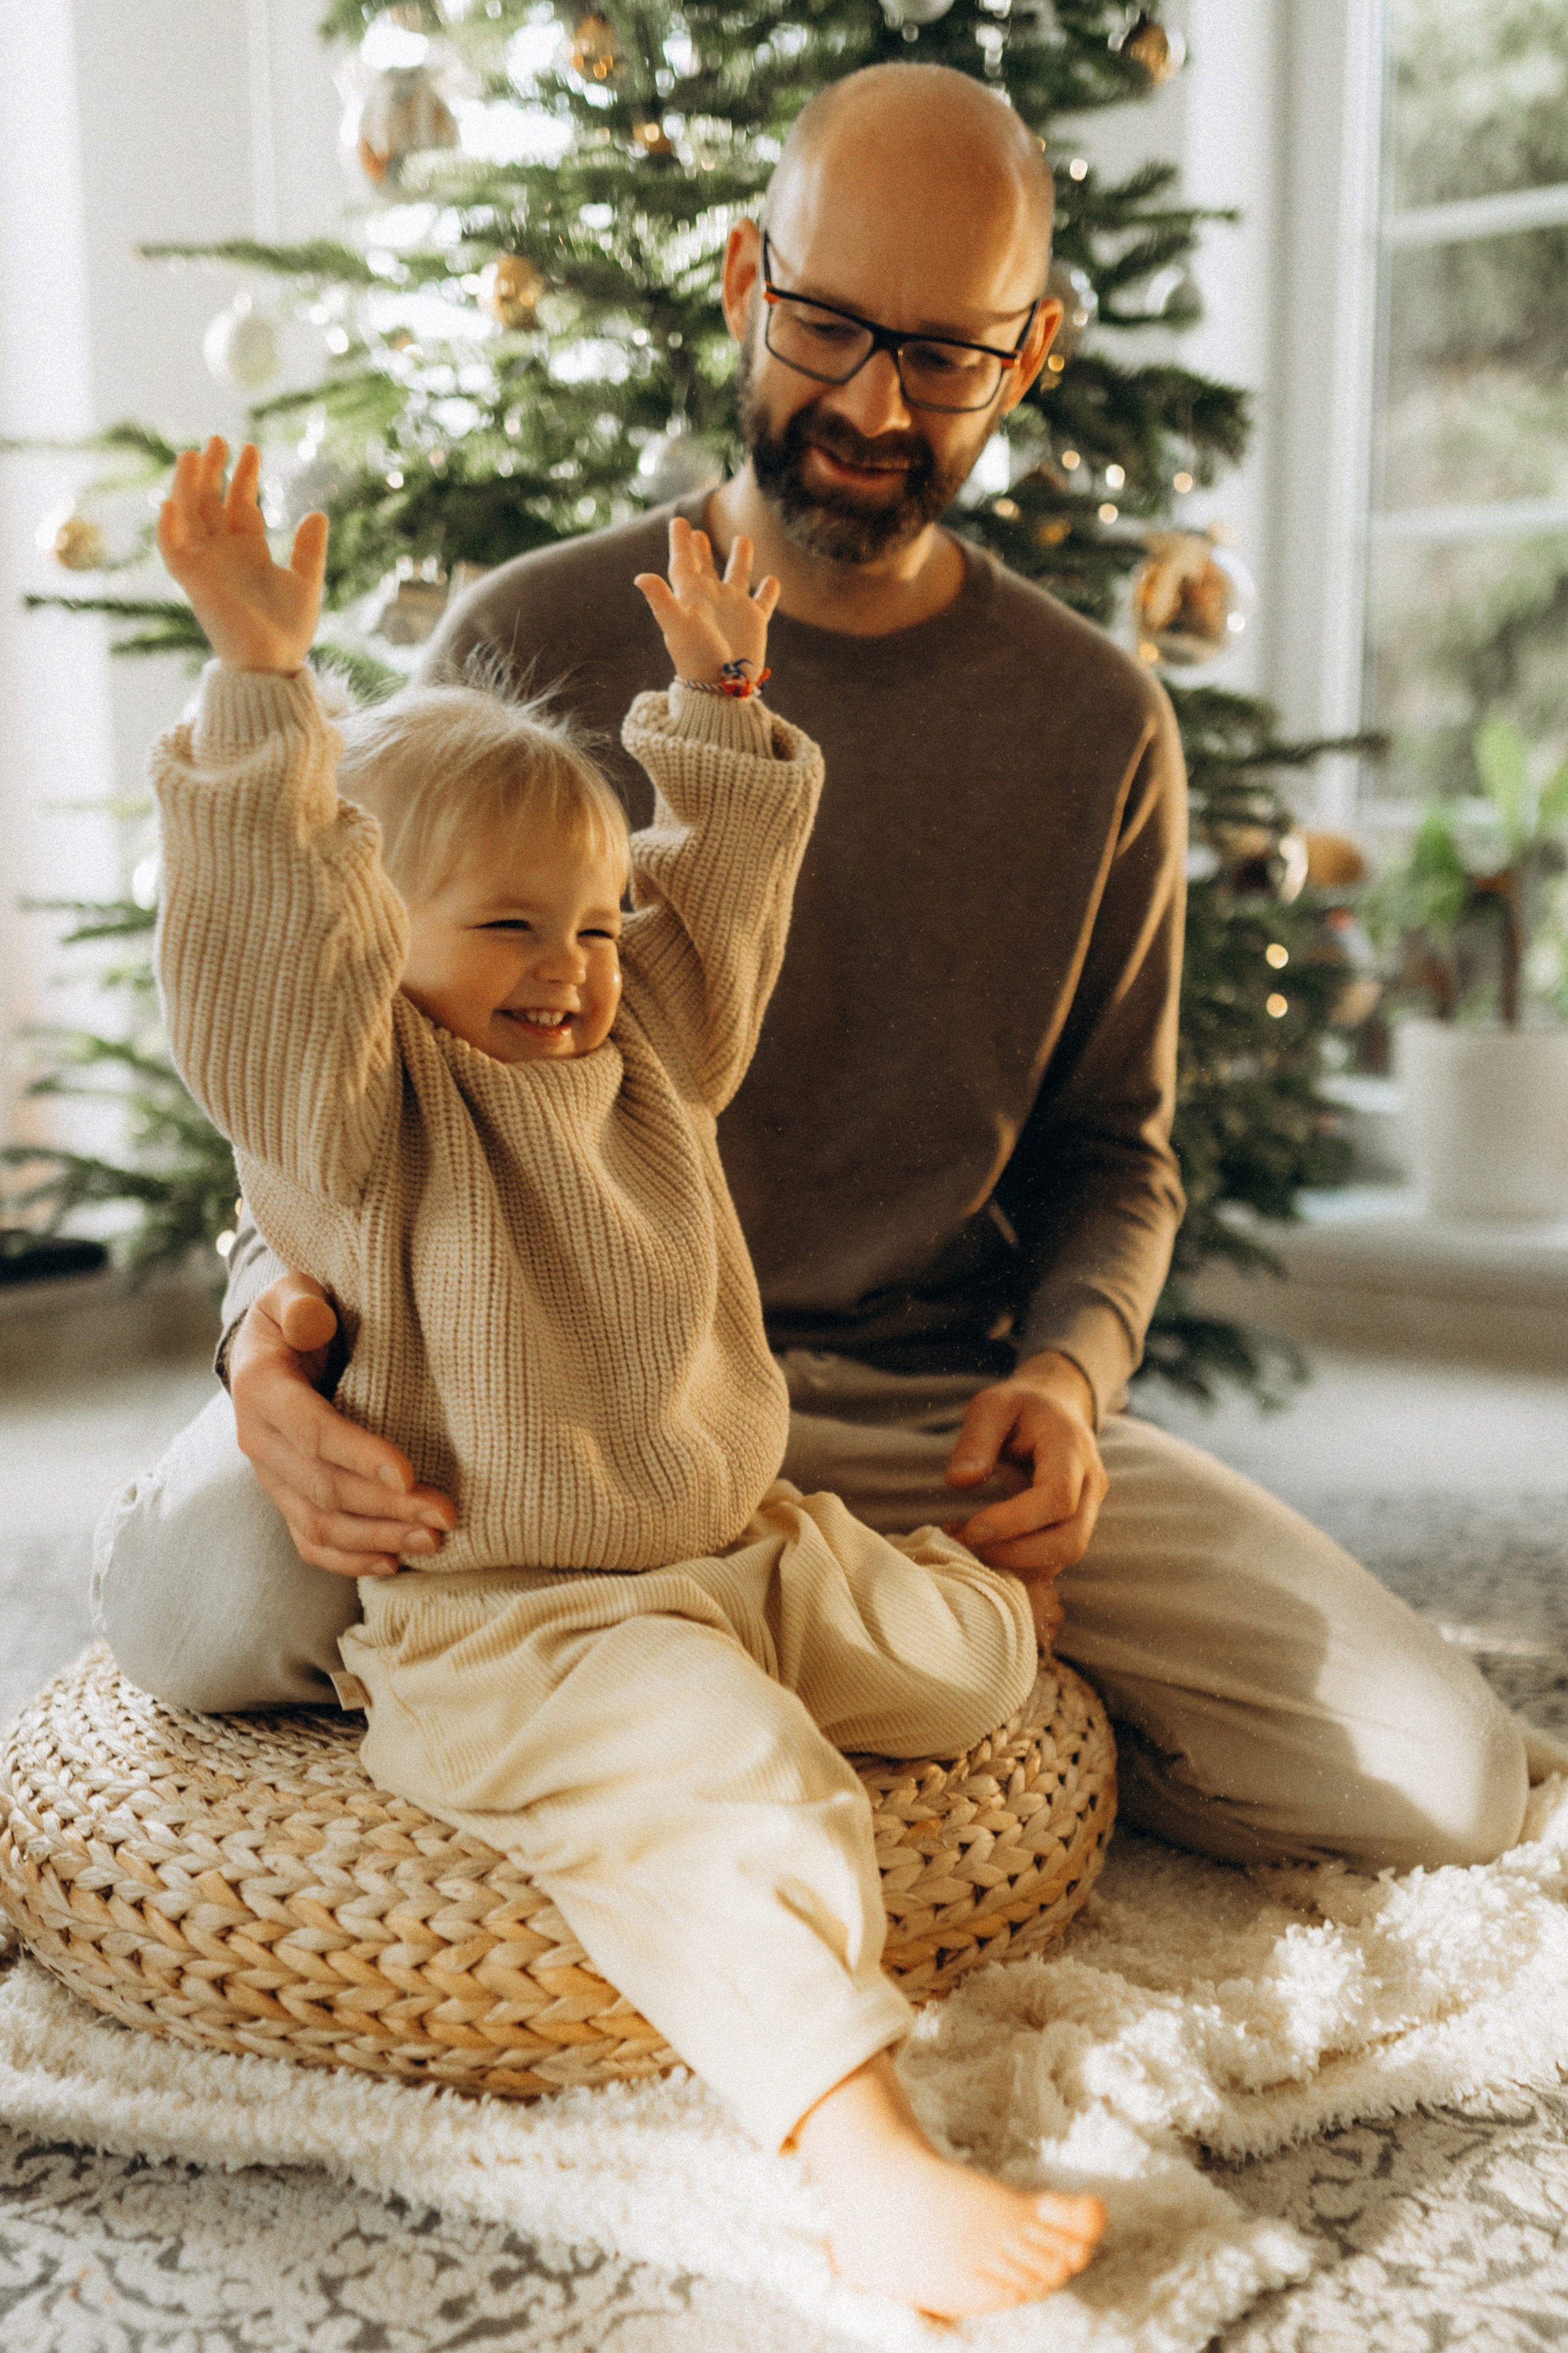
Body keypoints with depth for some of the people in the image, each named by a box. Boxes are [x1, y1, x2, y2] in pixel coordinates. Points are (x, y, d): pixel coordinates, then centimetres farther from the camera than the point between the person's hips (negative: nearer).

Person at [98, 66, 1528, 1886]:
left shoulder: (1097, 726, 4)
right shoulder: (531, 643, -2)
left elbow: (1111, 1148, 13)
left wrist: (1068, 1363, -10)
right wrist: (283, 1303, -22)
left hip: (939, 1411, 2)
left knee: (1437, 1784, -12)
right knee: (202, 1591, -32)